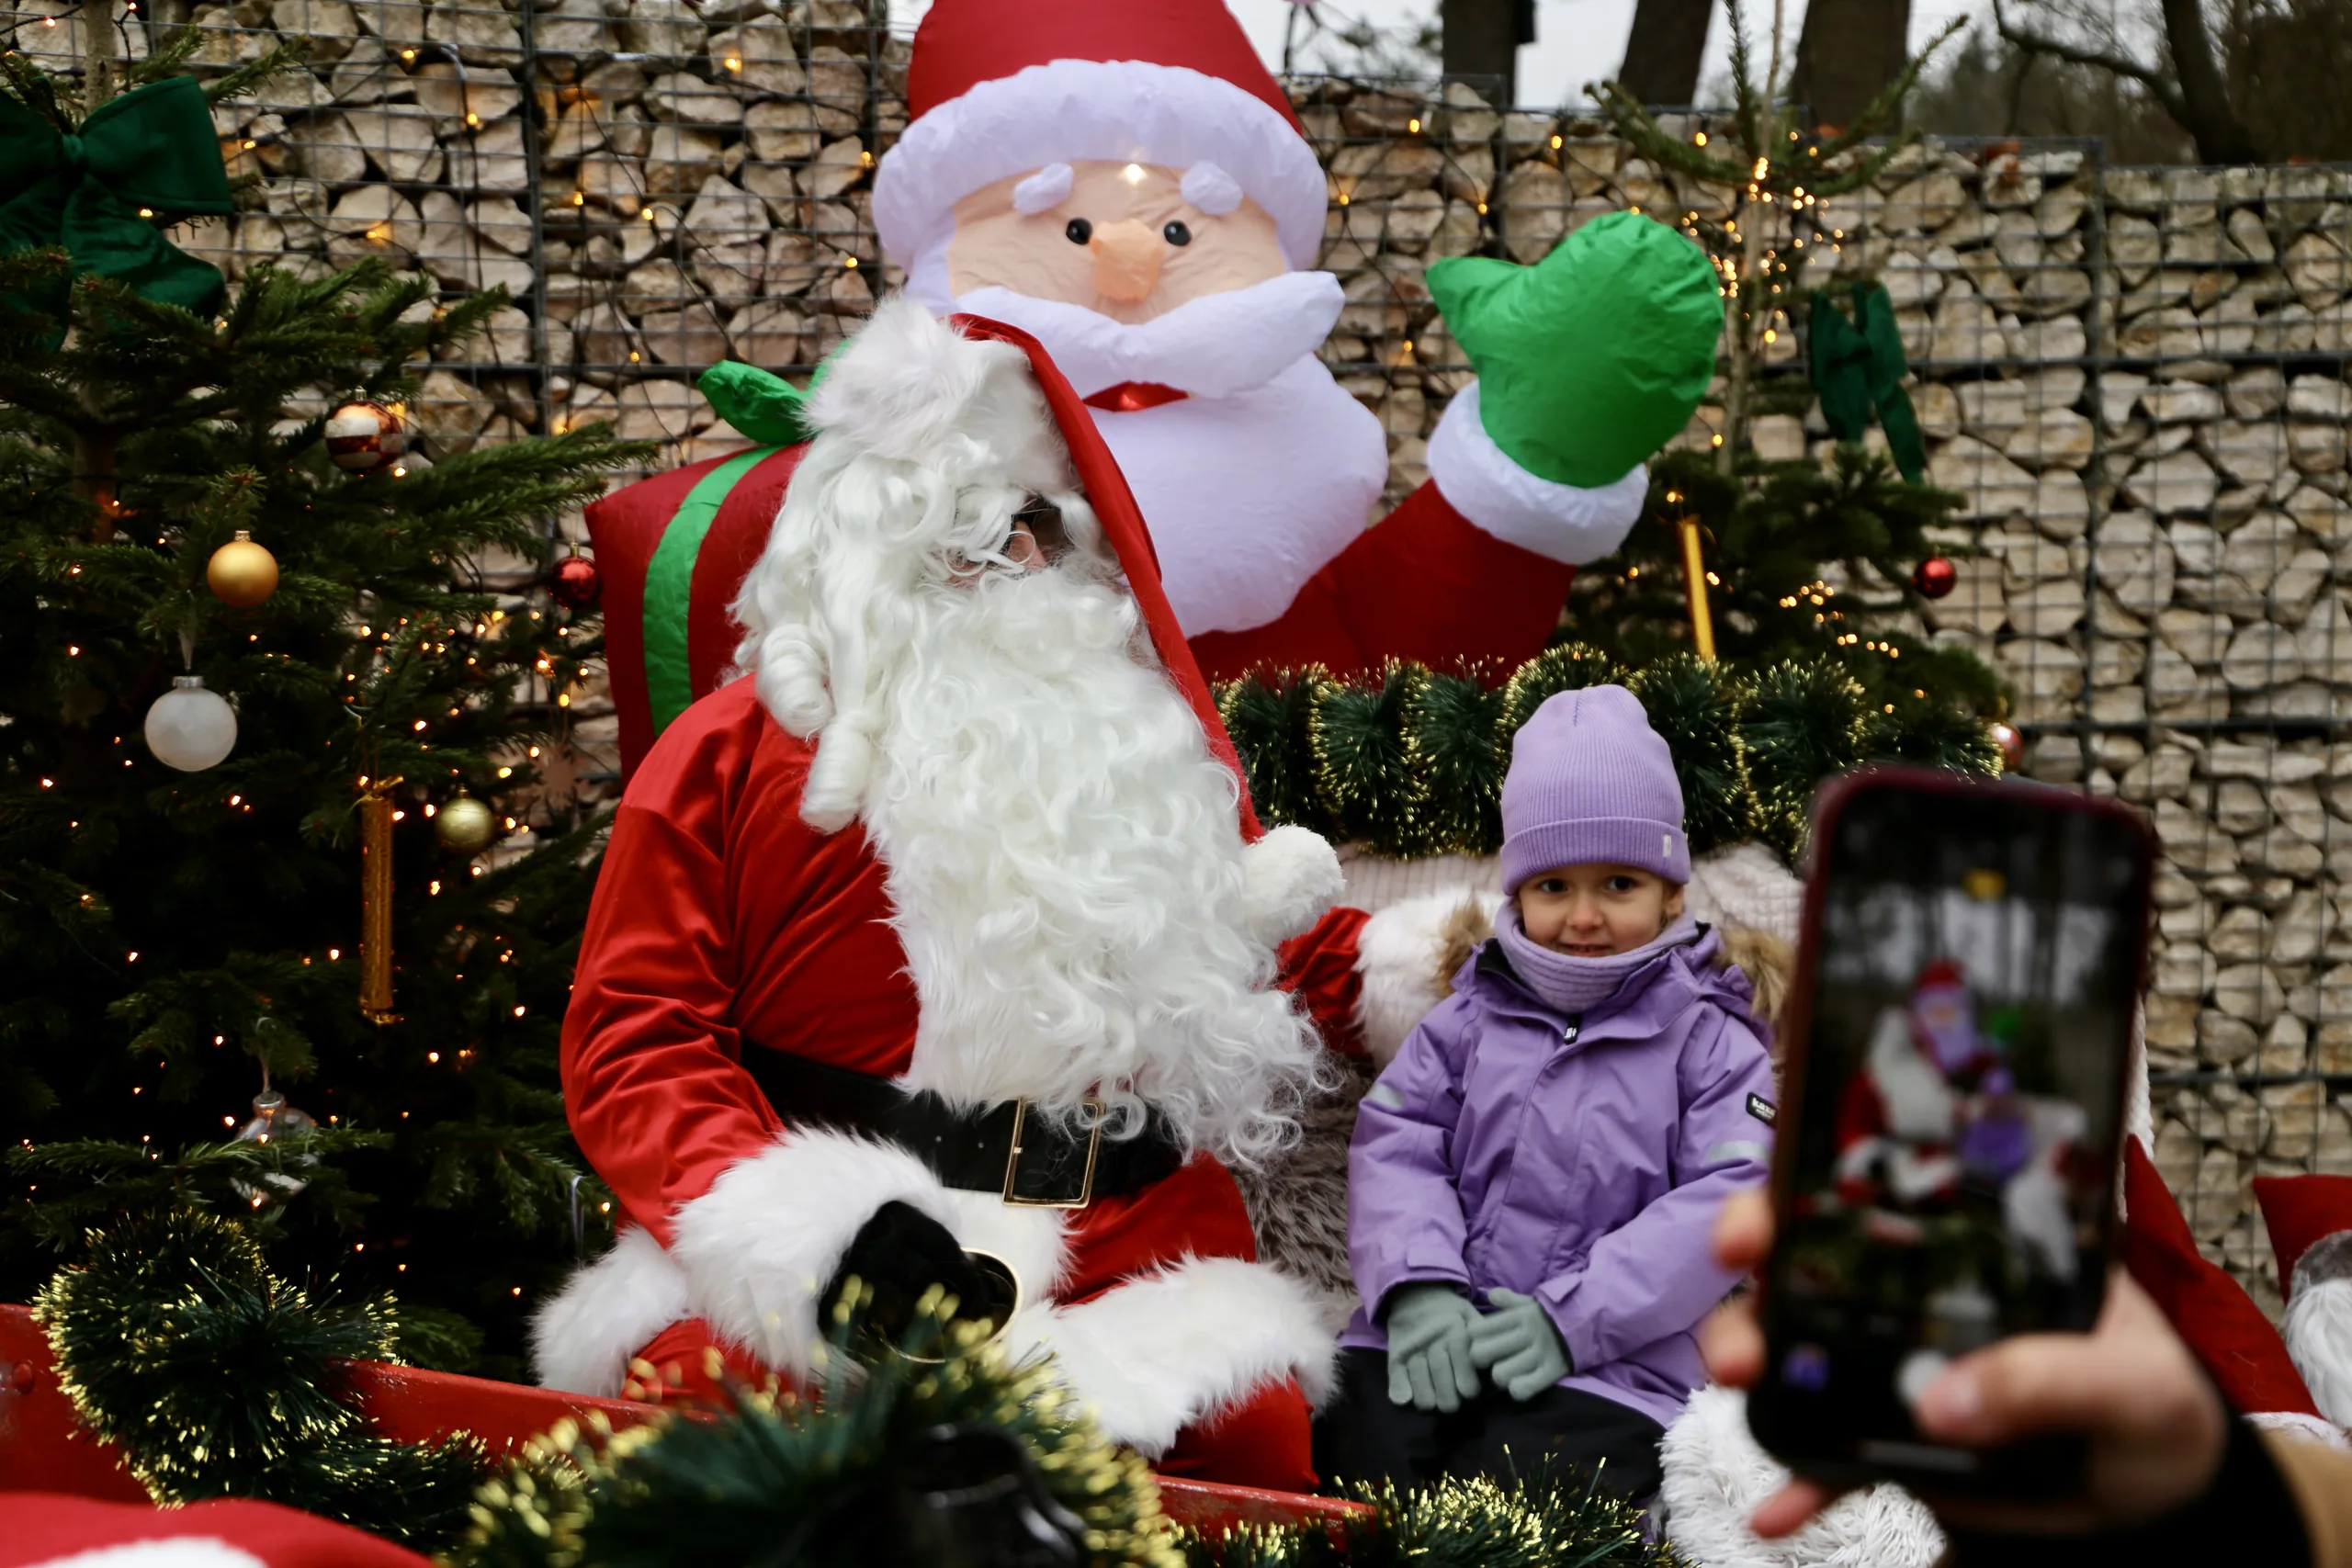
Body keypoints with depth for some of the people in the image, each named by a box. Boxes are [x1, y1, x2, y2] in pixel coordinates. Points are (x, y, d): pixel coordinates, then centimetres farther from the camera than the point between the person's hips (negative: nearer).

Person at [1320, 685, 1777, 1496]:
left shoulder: (1706, 1038, 6)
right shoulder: (1471, 1017, 16)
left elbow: (1727, 1201, -6)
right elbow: (1395, 1149, 6)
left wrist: (1572, 1318, -16)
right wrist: (1419, 1286, -14)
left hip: (1608, 1367, -3)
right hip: (1431, 1341, 3)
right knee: (1363, 1456, -21)